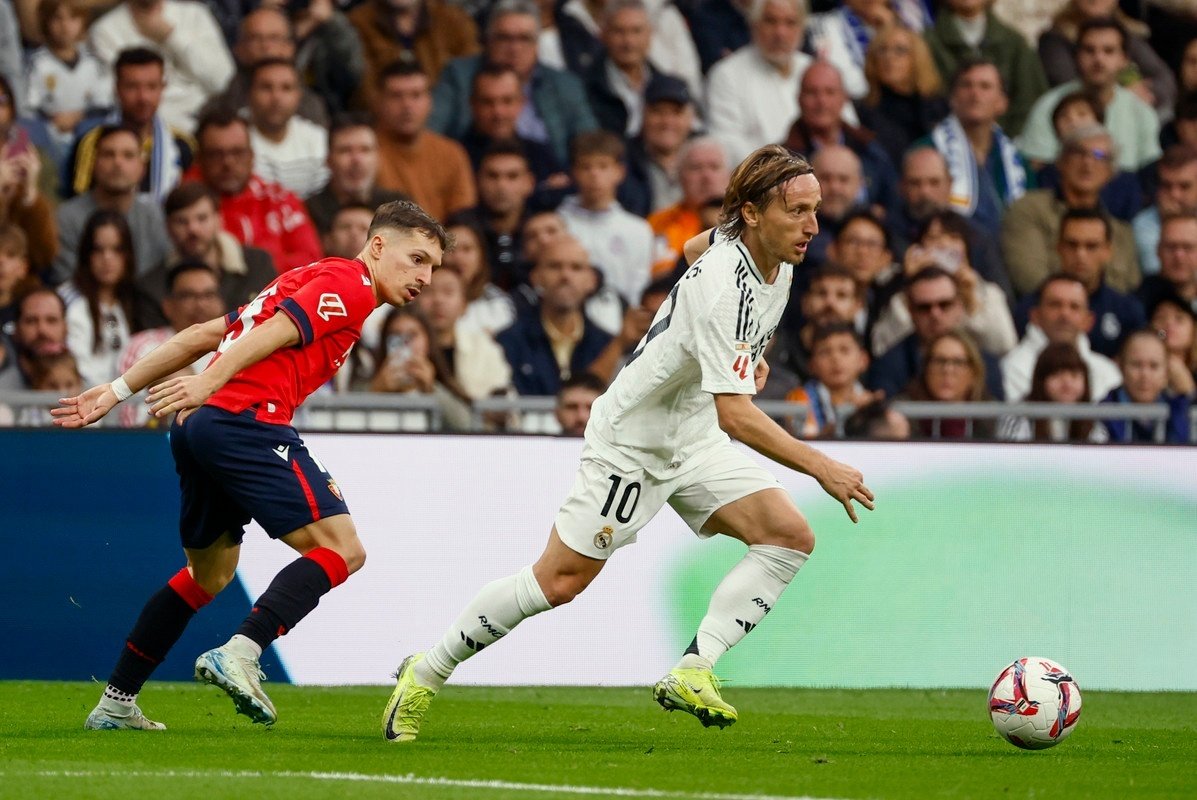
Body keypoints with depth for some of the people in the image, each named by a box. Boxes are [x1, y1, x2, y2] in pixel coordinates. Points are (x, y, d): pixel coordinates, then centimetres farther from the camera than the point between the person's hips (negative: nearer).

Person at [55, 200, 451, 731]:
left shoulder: (307, 280, 29)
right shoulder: (349, 284, 1)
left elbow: (204, 335, 27)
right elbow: (275, 333, -15)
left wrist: (116, 392, 26)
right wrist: (208, 383, -25)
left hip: (197, 428, 10)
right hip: (246, 422, -10)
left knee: (210, 572, 25)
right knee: (341, 550, -11)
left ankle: (116, 704, 28)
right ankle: (239, 655, -26)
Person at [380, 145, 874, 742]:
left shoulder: (778, 264, -3)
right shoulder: (724, 286, -31)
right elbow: (736, 414, -37)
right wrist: (820, 467, -38)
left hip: (693, 440, 9)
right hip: (631, 440, -8)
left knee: (790, 536, -10)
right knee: (560, 581, -6)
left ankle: (692, 674, -12)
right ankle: (425, 674, 12)